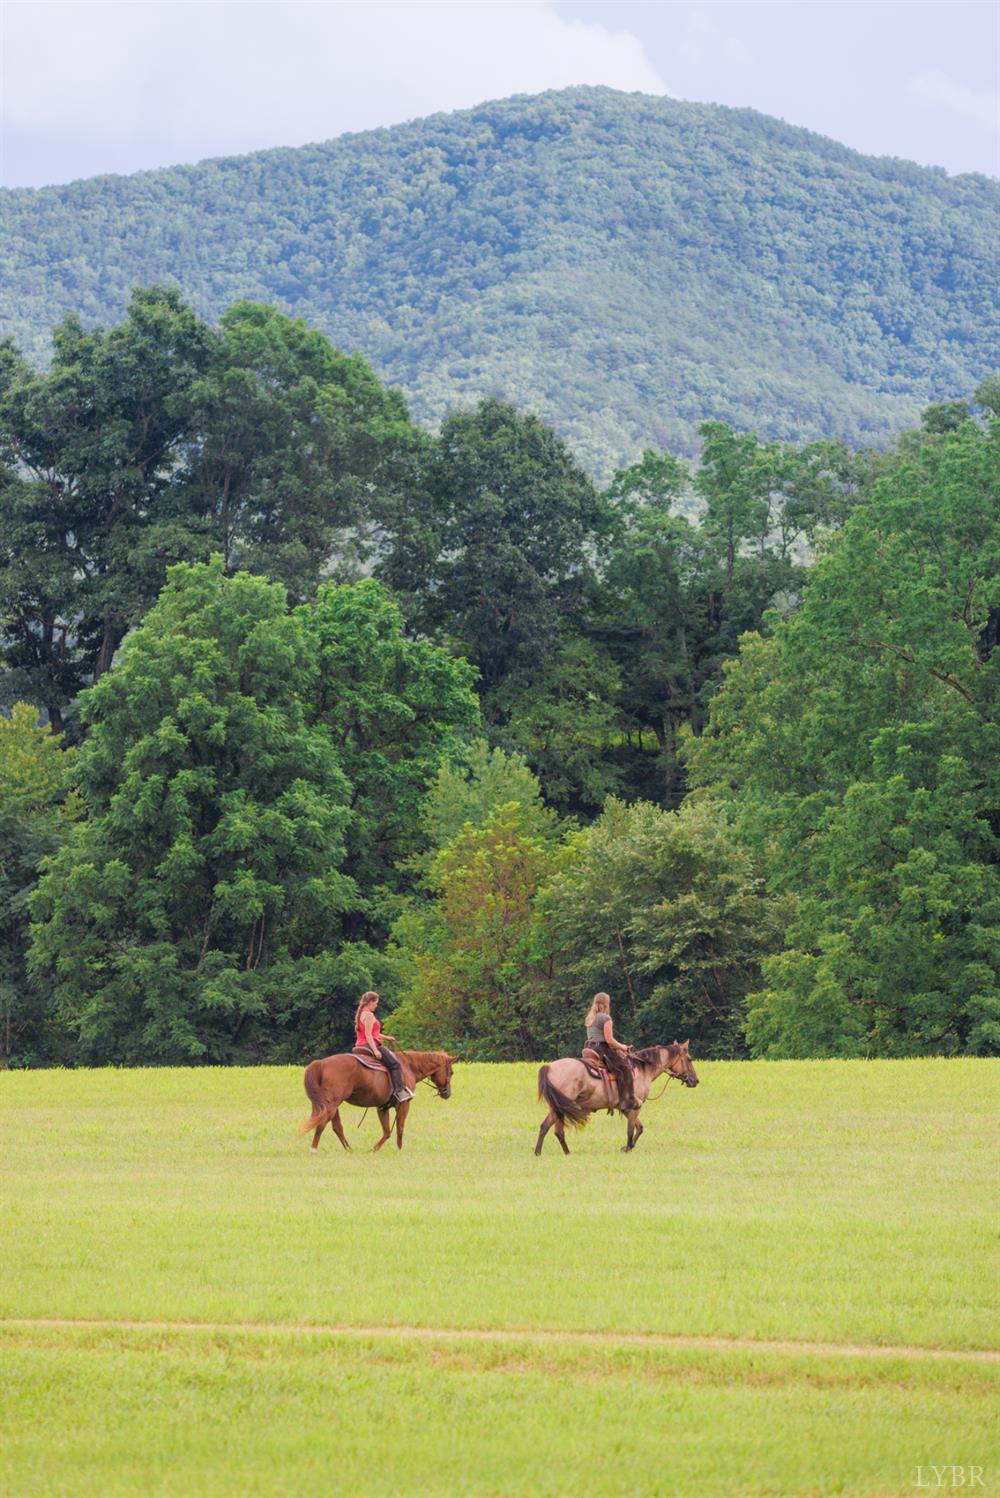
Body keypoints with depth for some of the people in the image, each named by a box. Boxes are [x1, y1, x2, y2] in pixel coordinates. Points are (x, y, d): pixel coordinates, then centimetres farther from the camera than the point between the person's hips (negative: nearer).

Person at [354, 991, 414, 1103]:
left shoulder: (360, 1014, 17)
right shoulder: (369, 1015, -14)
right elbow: (368, 1034, -22)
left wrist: (386, 1037, 25)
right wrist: (375, 1051, -27)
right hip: (371, 1044, -11)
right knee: (395, 1064, -11)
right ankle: (399, 1089, -20)